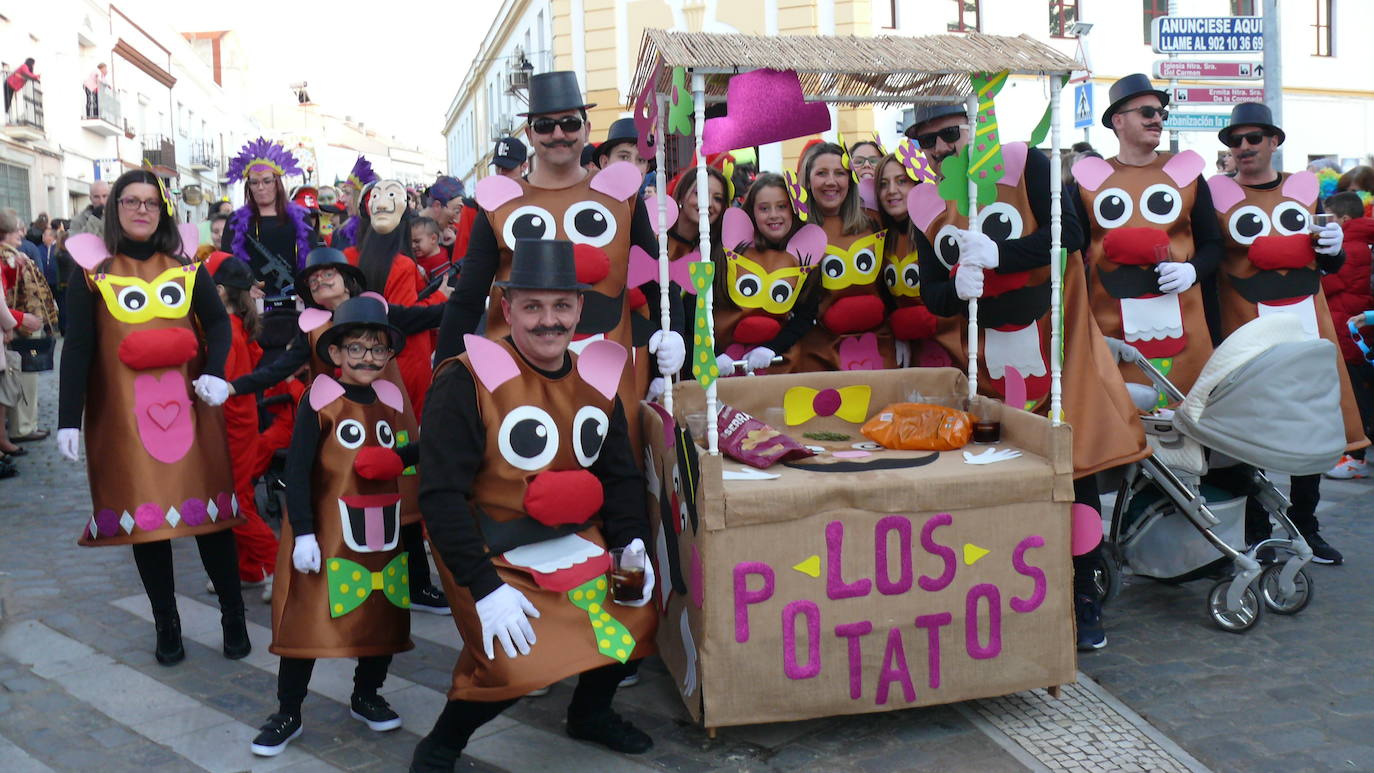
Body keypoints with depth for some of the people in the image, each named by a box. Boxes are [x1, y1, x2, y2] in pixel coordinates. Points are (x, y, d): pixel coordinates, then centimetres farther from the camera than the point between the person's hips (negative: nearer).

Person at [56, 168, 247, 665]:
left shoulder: (187, 264, 8)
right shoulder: (92, 269, 3)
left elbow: (218, 323, 5)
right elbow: (77, 347, -2)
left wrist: (215, 374, -14)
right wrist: (68, 419, -9)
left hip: (189, 409, 1)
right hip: (124, 415, -1)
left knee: (208, 509, 1)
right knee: (143, 514, 4)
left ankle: (234, 618, 11)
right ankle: (166, 626, 16)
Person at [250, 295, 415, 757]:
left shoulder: (390, 400, 8)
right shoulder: (320, 399, -9)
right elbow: (297, 471, -13)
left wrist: (401, 458, -3)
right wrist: (302, 532, -17)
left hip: (383, 534, 6)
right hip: (326, 534, -5)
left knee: (382, 616, 12)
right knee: (307, 620, 0)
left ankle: (366, 697, 33)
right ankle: (287, 715, 16)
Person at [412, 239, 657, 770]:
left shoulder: (597, 379, 1)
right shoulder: (468, 381, -18)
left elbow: (621, 475, 7)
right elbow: (441, 495, -21)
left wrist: (633, 544, -9)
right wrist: (485, 587, -27)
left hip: (577, 543, 7)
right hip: (492, 550, -6)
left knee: (634, 617, 5)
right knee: (515, 661, -21)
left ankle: (591, 714, 35)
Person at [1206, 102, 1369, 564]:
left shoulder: (1305, 189, 13)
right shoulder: (1216, 194, 1)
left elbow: (1331, 264, 19)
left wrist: (1333, 246, -2)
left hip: (1308, 322, 4)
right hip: (1247, 328, -4)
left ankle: (1305, 527, 21)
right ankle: (1257, 536, 10)